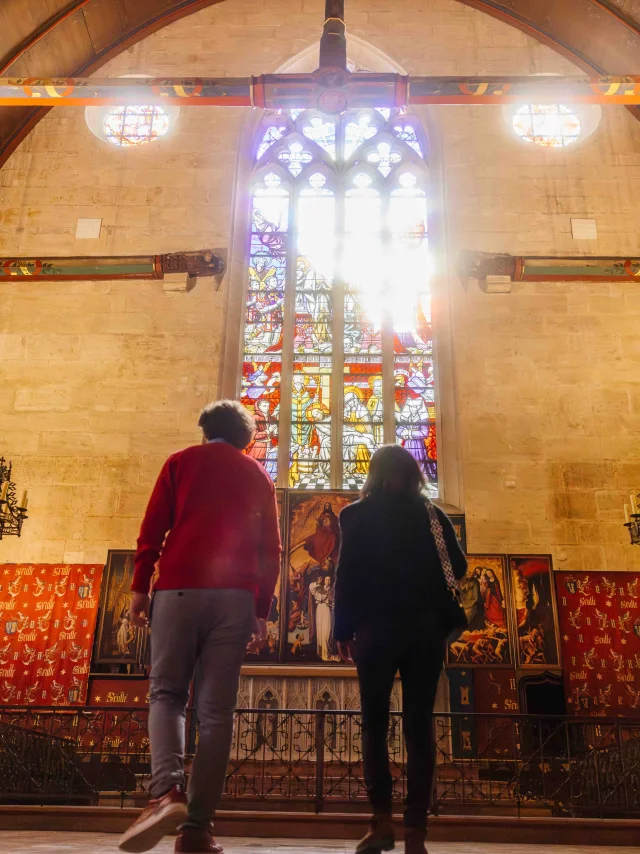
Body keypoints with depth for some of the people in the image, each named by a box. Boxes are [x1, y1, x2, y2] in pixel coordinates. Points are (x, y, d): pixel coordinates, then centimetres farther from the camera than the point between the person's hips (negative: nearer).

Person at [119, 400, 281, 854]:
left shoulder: (181, 462, 12)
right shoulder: (259, 475, 17)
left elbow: (152, 529, 3)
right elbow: (270, 549, 13)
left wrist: (140, 586, 5)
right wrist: (262, 608, 15)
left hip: (180, 588, -1)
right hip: (236, 595, 1)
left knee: (167, 692, 6)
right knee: (217, 707, 2)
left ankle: (166, 791, -17)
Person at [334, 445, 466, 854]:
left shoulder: (359, 515, 0)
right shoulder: (432, 516, 5)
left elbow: (347, 575, -4)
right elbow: (459, 567, 6)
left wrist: (343, 630, 0)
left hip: (377, 629, -2)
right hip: (425, 629, 2)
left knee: (375, 724, 9)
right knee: (419, 727, 5)